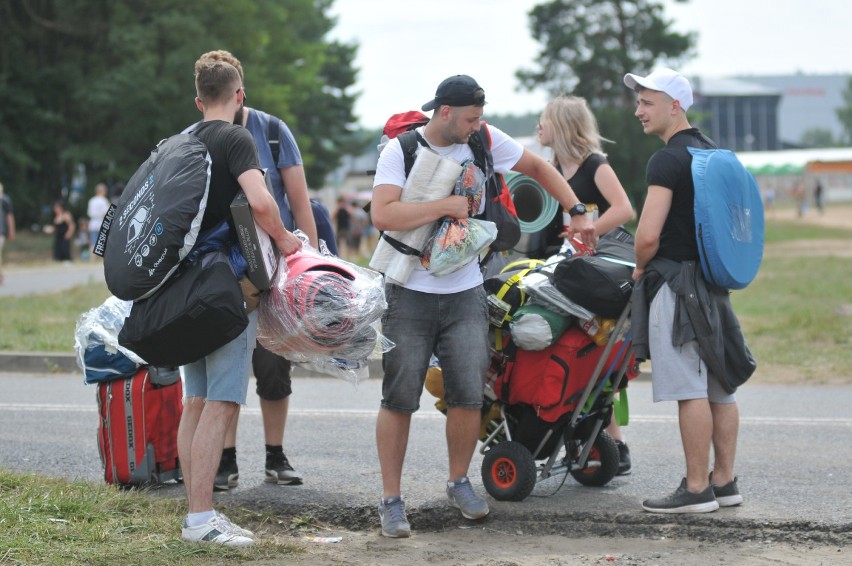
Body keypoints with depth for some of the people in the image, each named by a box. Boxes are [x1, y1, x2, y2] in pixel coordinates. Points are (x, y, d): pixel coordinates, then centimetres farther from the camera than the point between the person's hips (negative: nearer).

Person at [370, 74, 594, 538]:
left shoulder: (485, 140, 2)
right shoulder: (401, 150, -9)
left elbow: (538, 168, 16)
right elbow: (382, 214, -23)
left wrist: (577, 213, 9)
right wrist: (446, 206, -20)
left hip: (465, 293, 3)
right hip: (410, 294, -3)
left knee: (468, 396, -1)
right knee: (398, 400, -2)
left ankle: (459, 483, 21)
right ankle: (391, 499, 7)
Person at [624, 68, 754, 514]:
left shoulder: (667, 161, -15)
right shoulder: (714, 153, 14)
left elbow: (648, 235, -22)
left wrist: (640, 267, -3)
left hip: (675, 282, -9)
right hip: (712, 280, 9)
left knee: (690, 391, -7)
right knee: (719, 387, 11)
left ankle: (696, 489, -5)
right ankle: (724, 482, 16)